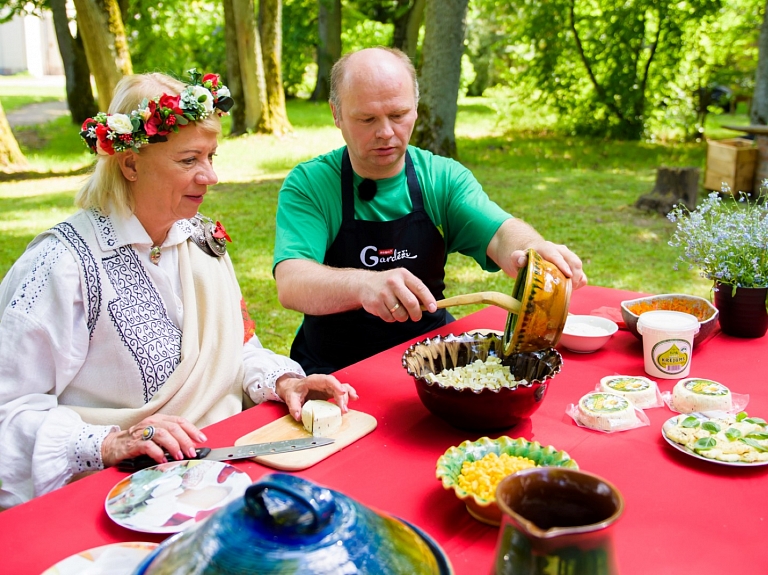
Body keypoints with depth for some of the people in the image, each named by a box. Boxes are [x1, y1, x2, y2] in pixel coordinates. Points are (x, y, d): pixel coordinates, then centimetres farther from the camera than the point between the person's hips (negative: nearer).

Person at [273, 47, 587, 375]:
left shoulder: (443, 178, 1)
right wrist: (363, 283, -43)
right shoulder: (308, 184, -8)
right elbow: (291, 285, -22)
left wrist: (533, 249, -38)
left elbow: (500, 233, -13)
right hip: (334, 370, -2)